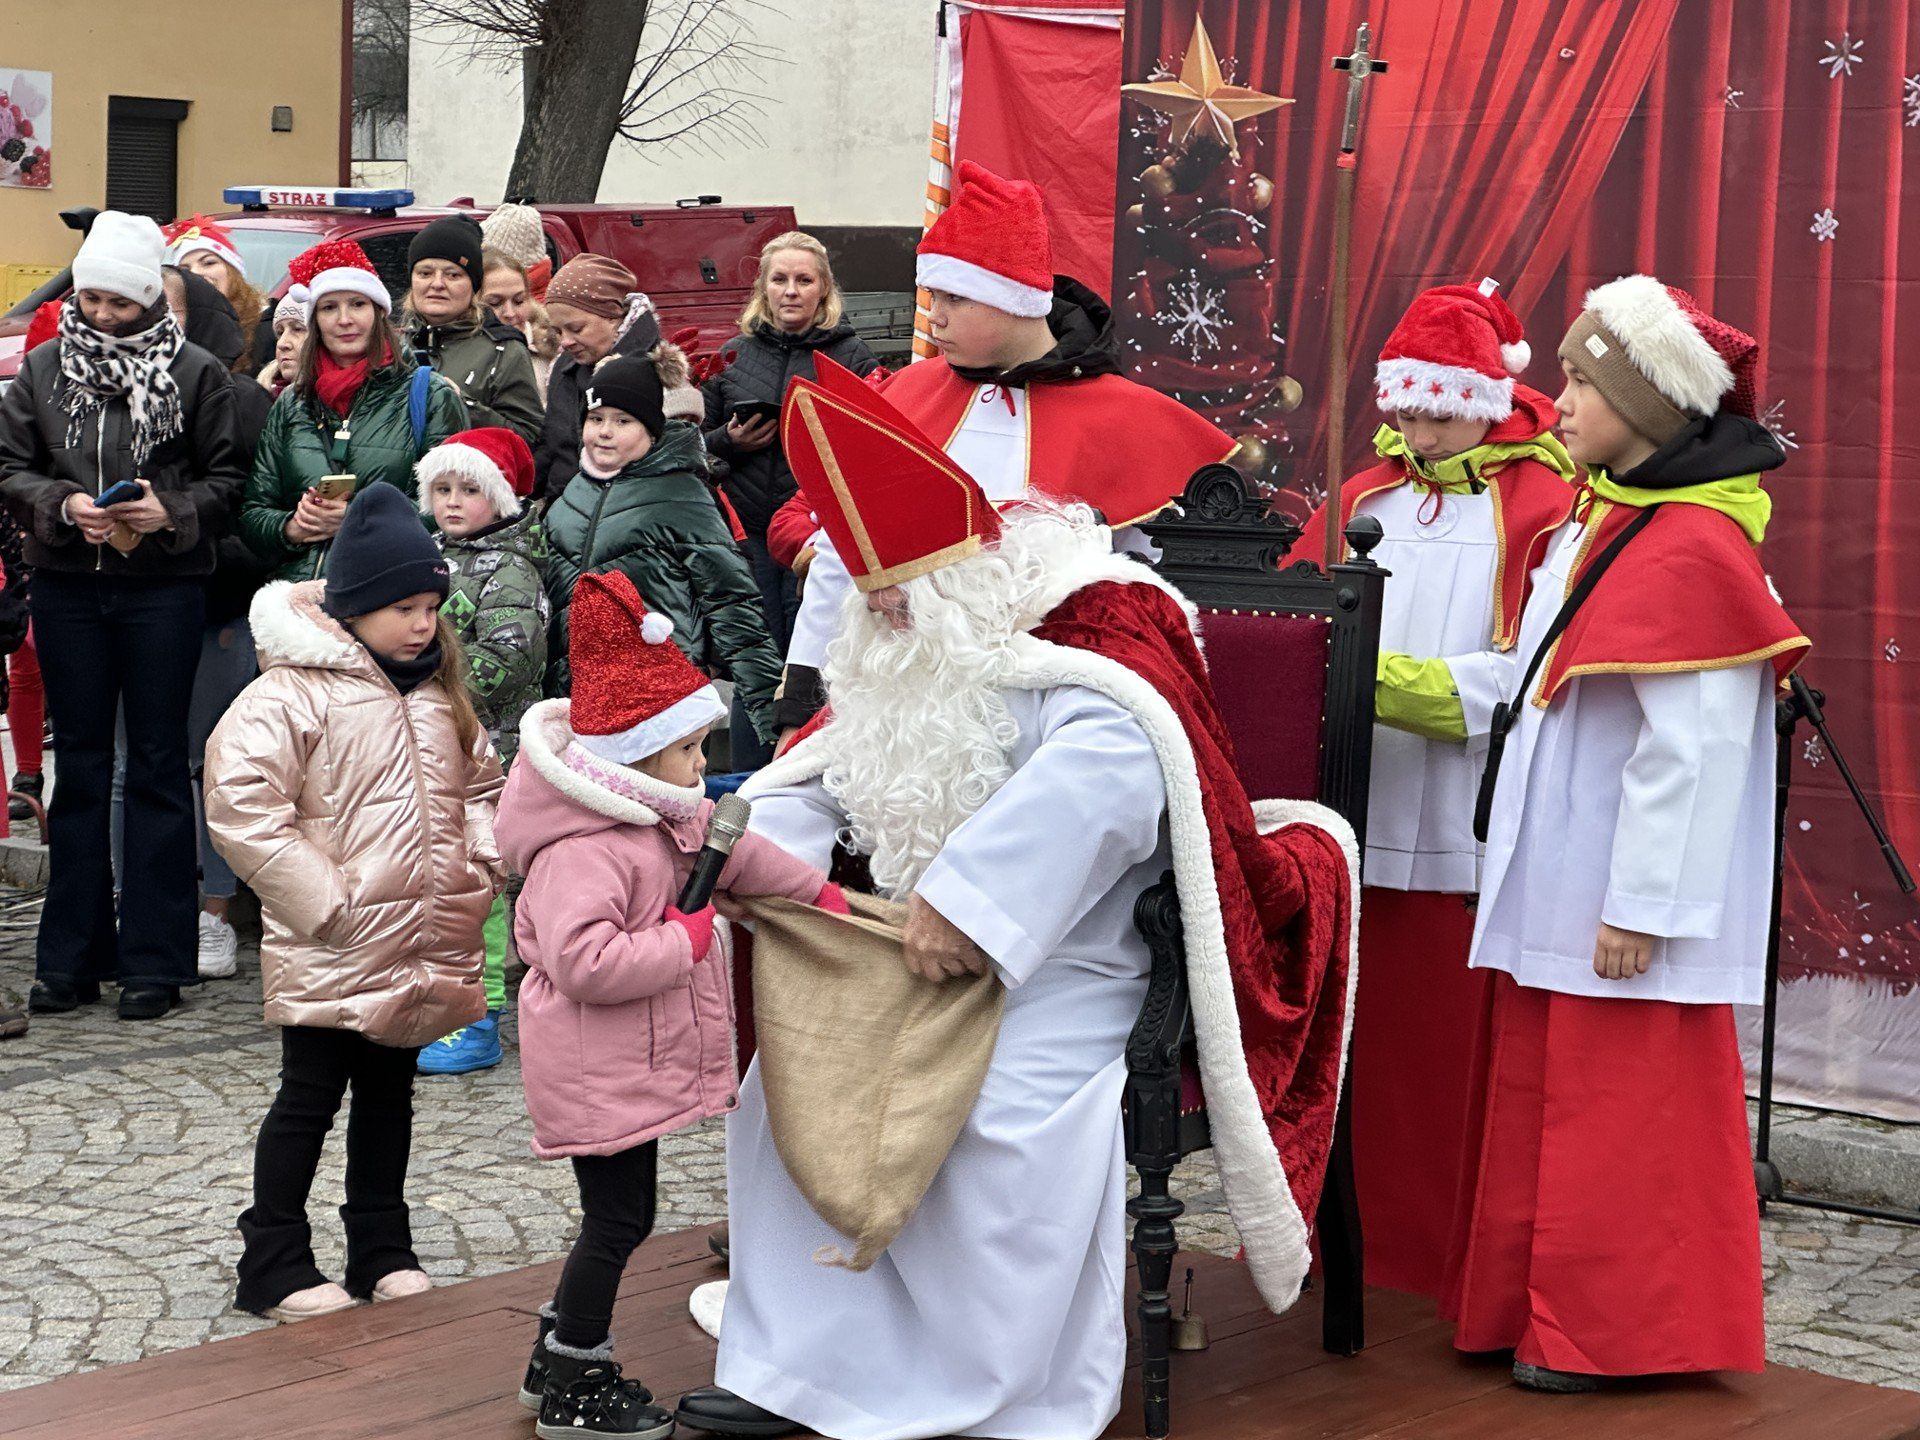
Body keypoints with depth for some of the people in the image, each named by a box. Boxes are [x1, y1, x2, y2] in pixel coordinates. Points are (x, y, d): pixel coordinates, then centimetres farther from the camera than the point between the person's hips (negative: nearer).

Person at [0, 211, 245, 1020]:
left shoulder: (195, 373, -2)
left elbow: (227, 479, -1)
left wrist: (172, 512, -18)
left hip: (163, 590, -3)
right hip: (66, 588, 3)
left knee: (158, 765, 2)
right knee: (79, 763, 9)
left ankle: (154, 959, 7)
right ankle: (72, 956, 15)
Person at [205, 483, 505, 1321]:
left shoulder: (440, 698, 9)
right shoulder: (295, 693, -15)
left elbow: (481, 787, 21)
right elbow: (239, 802, -22)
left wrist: (478, 866, 3)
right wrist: (321, 899, -20)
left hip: (421, 952, 7)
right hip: (333, 953, -7)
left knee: (390, 1094, 17)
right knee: (310, 1099, 3)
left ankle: (381, 1250, 29)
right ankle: (274, 1266, 14)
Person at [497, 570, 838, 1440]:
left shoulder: (662, 821, 7)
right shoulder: (583, 851, -26)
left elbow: (730, 848, 23)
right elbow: (581, 960, -37)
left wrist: (817, 891, 28)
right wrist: (685, 943, -27)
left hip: (633, 1065, 10)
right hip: (597, 1070, -10)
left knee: (619, 1218, 19)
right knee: (617, 1220, -1)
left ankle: (558, 1361, 32)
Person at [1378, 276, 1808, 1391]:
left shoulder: (1695, 548, -17)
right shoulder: (1596, 525, 12)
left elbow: (1687, 755, -21)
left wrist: (1640, 906, -20)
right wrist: (1394, 683, 16)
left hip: (1626, 896, -9)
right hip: (1556, 886, 9)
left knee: (1622, 1112, 0)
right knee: (1541, 1096, 15)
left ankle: (1617, 1332, 11)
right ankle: (1543, 1309, 25)